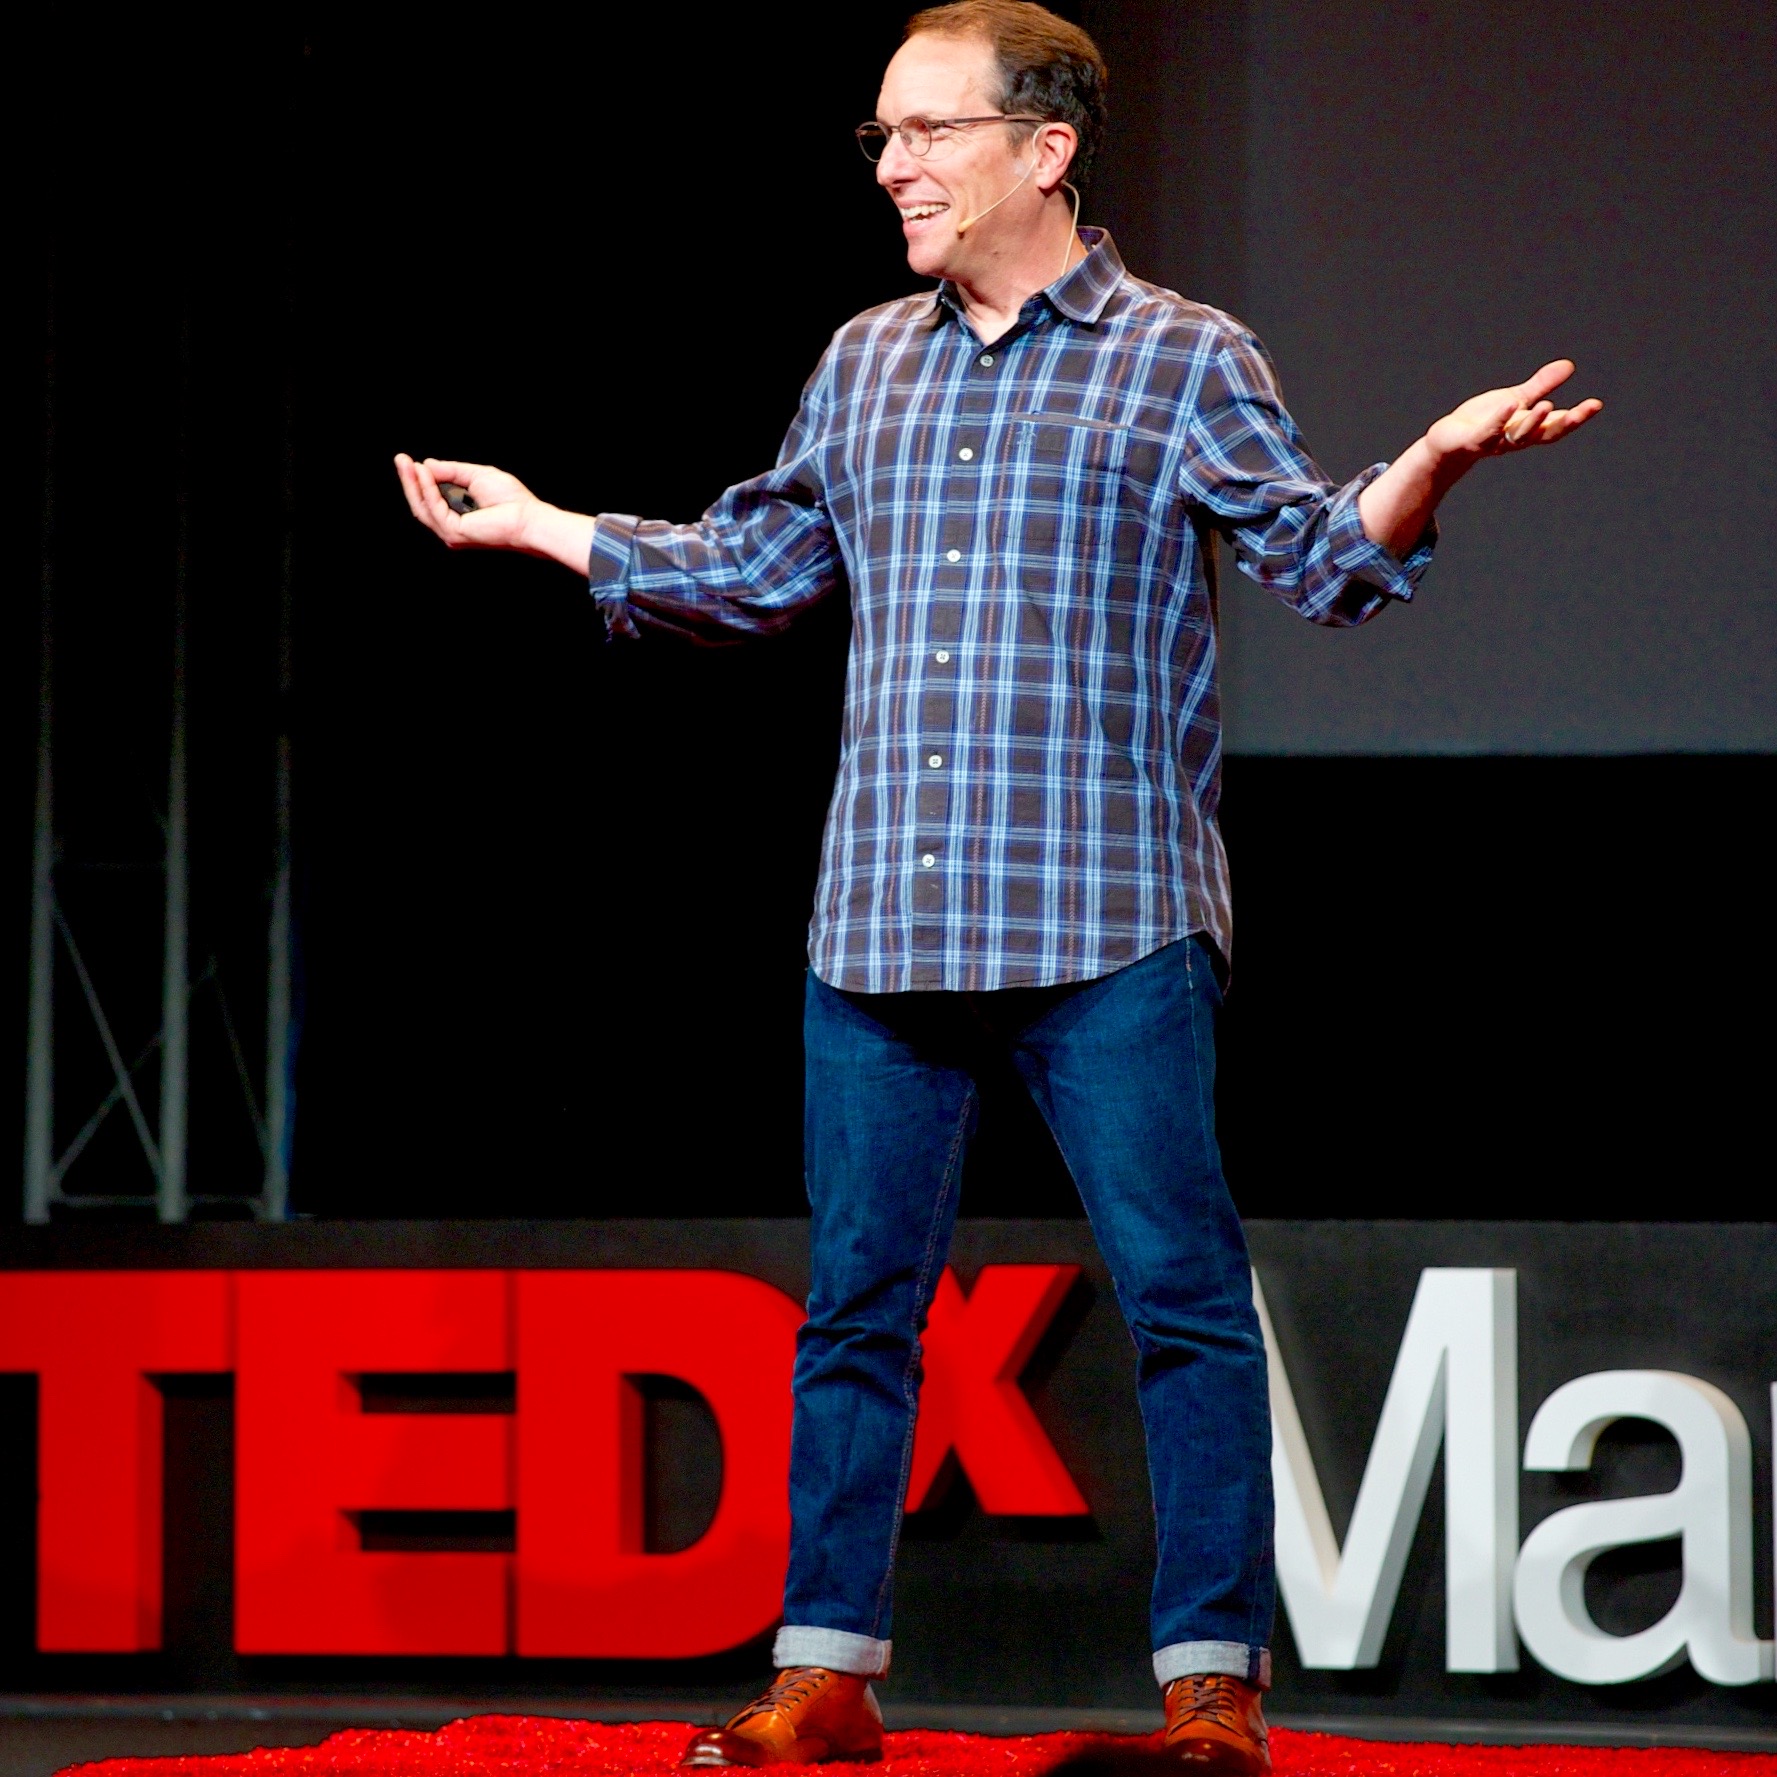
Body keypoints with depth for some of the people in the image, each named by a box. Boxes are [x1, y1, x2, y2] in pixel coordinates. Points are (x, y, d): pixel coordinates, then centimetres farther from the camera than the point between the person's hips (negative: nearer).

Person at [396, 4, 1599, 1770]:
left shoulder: (1184, 360, 3)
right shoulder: (864, 368, 16)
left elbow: (1325, 558, -3)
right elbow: (749, 568, 26)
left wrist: (1435, 460, -21)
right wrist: (543, 527, 26)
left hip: (1108, 926, -4)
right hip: (881, 926, 5)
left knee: (1180, 1292, -5)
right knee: (857, 1303, 6)